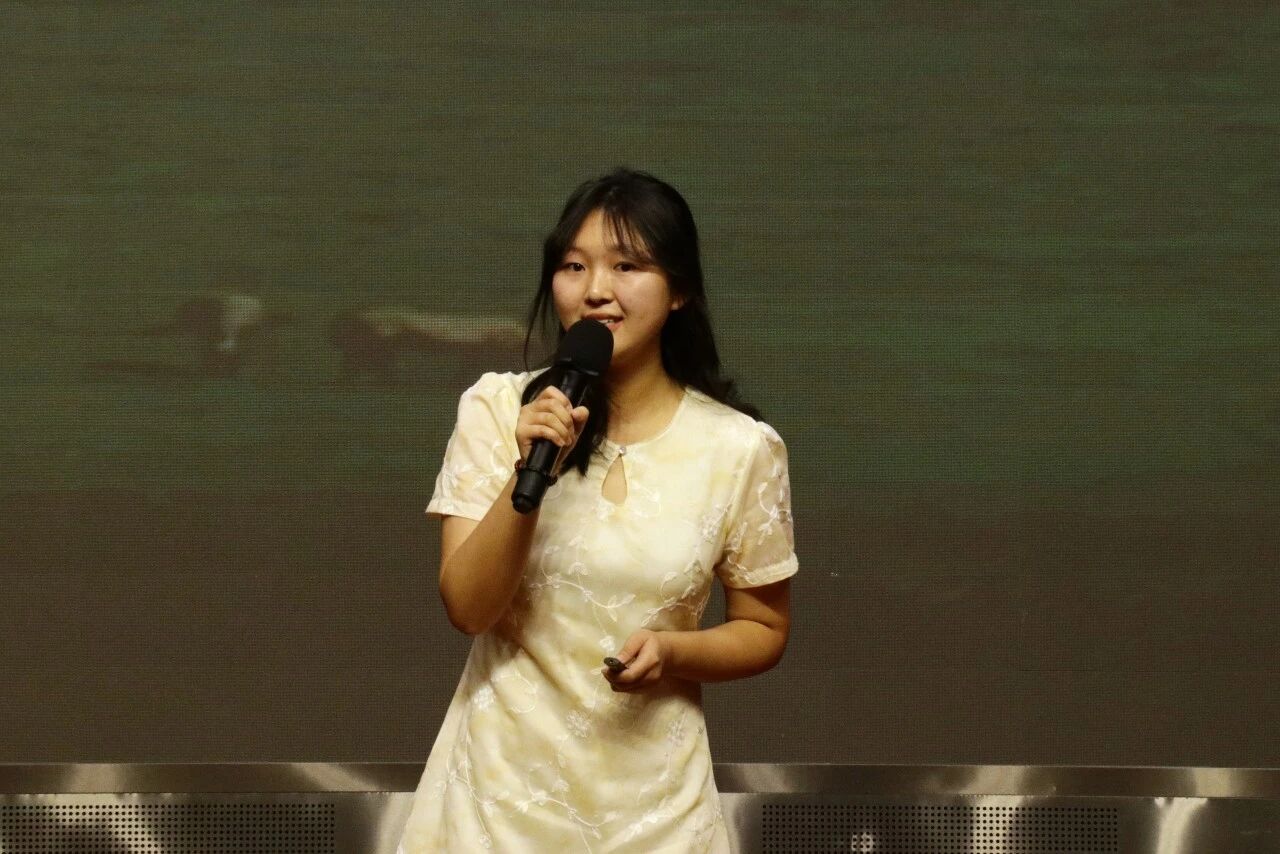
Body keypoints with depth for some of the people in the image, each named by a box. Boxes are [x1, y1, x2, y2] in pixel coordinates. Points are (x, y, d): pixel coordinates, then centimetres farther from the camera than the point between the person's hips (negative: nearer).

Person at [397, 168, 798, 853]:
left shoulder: (741, 449, -7)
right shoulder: (498, 408, -6)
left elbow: (762, 631, 3)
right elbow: (467, 607, -11)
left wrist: (671, 652, -15)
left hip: (649, 791, 0)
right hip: (504, 772, 0)